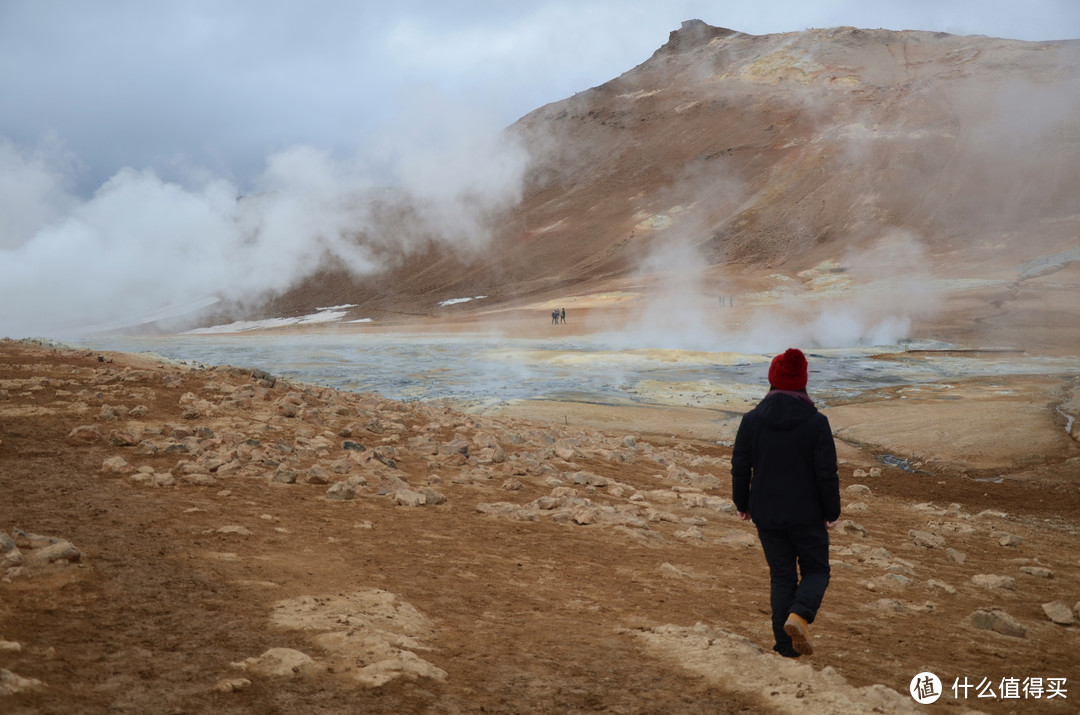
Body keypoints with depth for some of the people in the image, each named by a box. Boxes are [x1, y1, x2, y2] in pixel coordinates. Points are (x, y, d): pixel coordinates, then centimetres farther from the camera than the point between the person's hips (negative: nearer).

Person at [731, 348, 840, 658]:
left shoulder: (752, 420, -7)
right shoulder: (816, 422, -14)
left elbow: (740, 467, -1)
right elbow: (827, 473, -12)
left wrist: (742, 504, 14)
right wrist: (832, 512, 1)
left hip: (767, 515, 2)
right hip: (807, 515, -2)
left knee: (781, 575, 14)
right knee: (816, 571, 16)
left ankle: (786, 644, 13)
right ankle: (798, 615, -12)